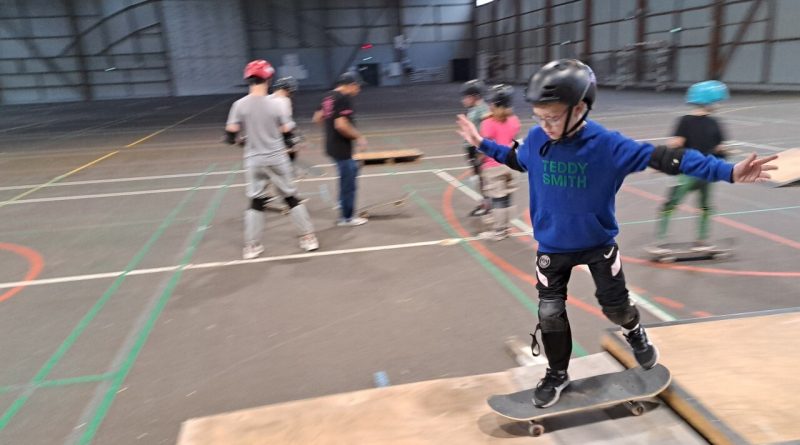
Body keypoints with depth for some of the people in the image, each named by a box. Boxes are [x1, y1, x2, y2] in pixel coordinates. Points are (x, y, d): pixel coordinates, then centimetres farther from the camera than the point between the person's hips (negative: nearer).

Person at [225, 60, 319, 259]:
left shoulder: (239, 105, -7)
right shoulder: (274, 103, -10)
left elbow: (231, 133, -9)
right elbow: (288, 131, -7)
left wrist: (233, 139, 13)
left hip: (254, 160, 1)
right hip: (276, 159, -1)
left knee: (256, 202, 11)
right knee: (291, 198, 10)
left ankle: (251, 246, 14)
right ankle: (308, 238, 16)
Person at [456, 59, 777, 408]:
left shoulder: (607, 144, -22)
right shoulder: (536, 140, -13)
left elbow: (661, 157, -22)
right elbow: (516, 159, 10)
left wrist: (727, 171, -28)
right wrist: (482, 143, 13)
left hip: (598, 242, -2)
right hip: (552, 245, 2)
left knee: (615, 305, 9)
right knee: (550, 313, 4)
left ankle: (634, 331, 48)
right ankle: (557, 374, 28)